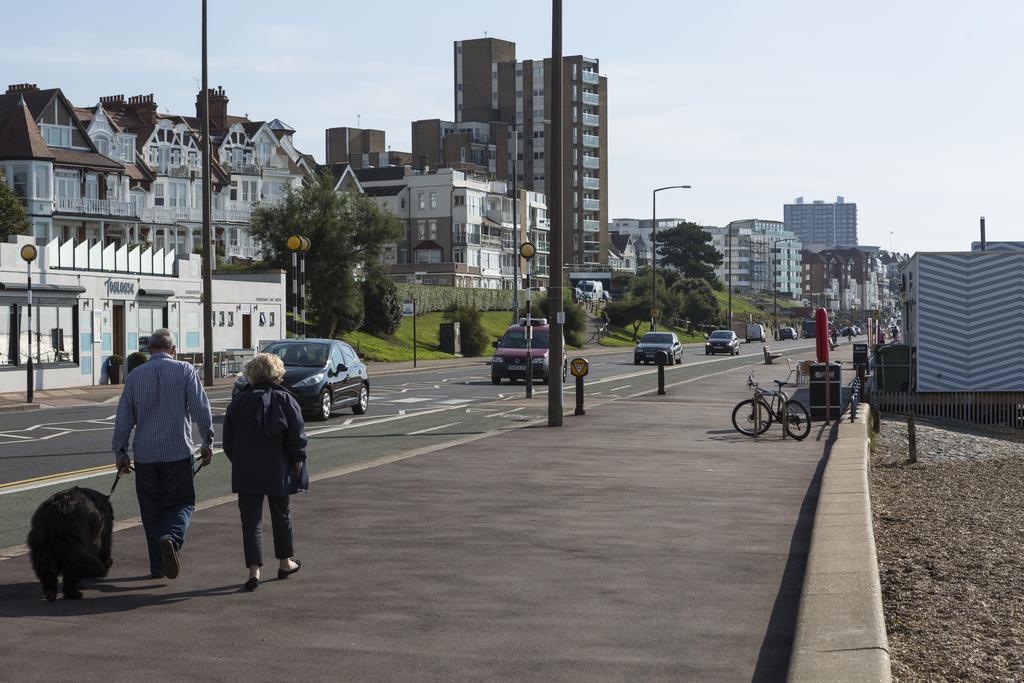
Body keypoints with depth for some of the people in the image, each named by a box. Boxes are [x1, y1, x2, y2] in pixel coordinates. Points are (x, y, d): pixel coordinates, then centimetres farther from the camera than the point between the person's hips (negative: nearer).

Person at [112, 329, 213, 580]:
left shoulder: (135, 375, 6)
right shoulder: (185, 371, -1)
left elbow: (123, 417, 6)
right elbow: (201, 409, -7)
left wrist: (120, 451, 13)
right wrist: (208, 442, 1)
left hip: (145, 455, 2)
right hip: (178, 452, -2)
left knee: (151, 510, 11)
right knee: (182, 503, 6)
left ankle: (157, 565, 11)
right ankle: (171, 539, -23)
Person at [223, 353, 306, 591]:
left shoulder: (239, 401, 0)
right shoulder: (286, 400, -4)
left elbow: (228, 439, 4)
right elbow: (297, 438, -6)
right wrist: (297, 465, 5)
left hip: (246, 473, 0)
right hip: (278, 472, 0)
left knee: (250, 520, 1)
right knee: (281, 516, 17)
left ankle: (254, 570, -10)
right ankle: (285, 562, 30)